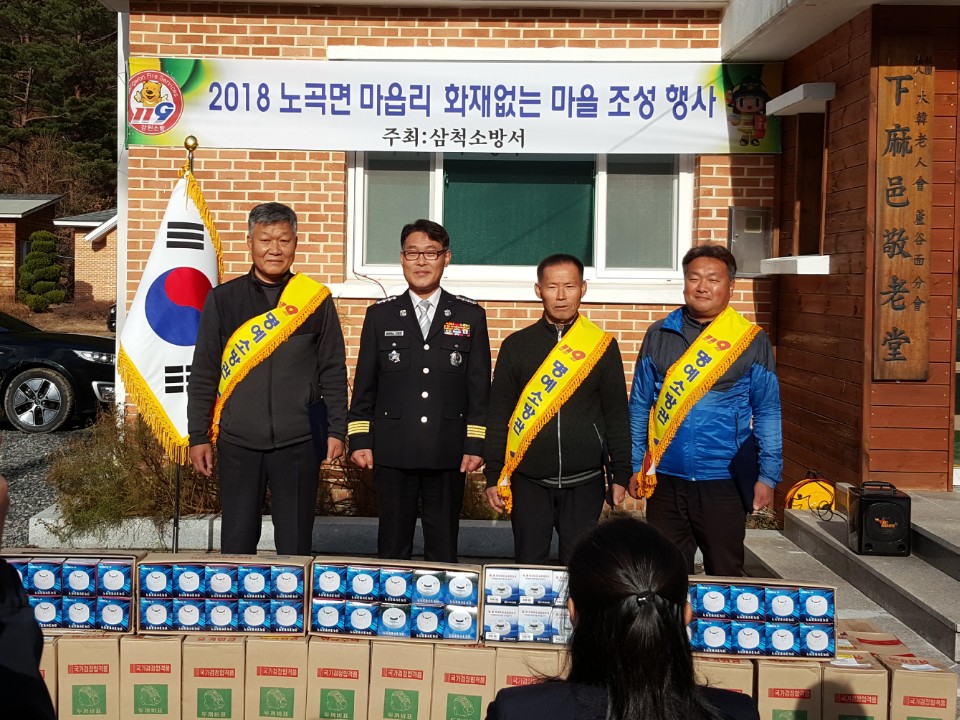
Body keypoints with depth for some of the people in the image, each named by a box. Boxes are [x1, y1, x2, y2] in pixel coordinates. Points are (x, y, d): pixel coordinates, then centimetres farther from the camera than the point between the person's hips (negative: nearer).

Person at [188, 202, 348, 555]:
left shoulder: (316, 299, 3)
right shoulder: (223, 299, 4)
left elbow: (333, 371, 5)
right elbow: (203, 373, 6)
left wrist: (337, 430, 1)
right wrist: (198, 436, 2)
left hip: (299, 442, 0)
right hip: (237, 441, 1)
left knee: (295, 544, 7)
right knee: (237, 541, 8)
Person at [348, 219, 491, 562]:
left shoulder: (470, 316, 6)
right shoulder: (380, 315, 7)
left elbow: (480, 388, 4)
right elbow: (364, 386, 7)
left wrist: (476, 444, -2)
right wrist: (359, 440, 1)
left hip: (448, 454, 0)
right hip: (393, 452, 1)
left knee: (443, 548, 7)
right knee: (392, 547, 8)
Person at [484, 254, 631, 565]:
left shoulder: (602, 345, 2)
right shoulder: (516, 345, 3)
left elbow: (617, 415, 6)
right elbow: (498, 416, 4)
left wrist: (620, 474, 4)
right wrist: (493, 476, 1)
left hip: (584, 482, 0)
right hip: (528, 481, 0)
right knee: (529, 567, 6)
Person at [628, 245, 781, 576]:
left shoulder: (752, 340, 1)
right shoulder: (659, 335, 6)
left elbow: (767, 412, 3)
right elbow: (639, 405, 9)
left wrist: (768, 475, -2)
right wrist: (634, 465, 5)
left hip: (724, 480, -2)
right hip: (665, 480, 2)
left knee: (725, 574, 7)